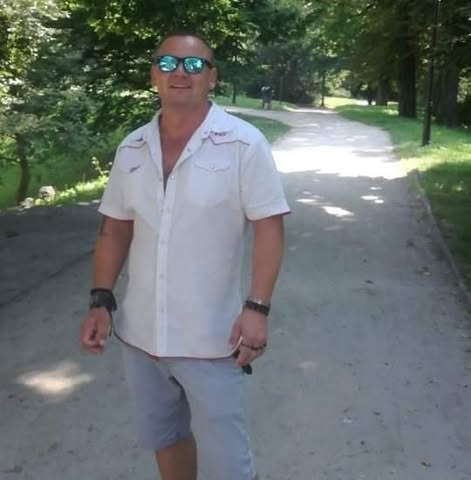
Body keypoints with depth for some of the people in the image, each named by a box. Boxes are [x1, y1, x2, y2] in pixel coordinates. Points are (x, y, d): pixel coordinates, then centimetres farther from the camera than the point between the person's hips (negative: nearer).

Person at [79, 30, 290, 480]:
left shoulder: (243, 143, -10)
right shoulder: (131, 148, 3)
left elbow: (268, 226, -12)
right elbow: (115, 228, 9)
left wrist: (257, 307, -20)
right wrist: (100, 301, 1)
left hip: (210, 338, -4)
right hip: (140, 333, 5)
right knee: (163, 436, 23)